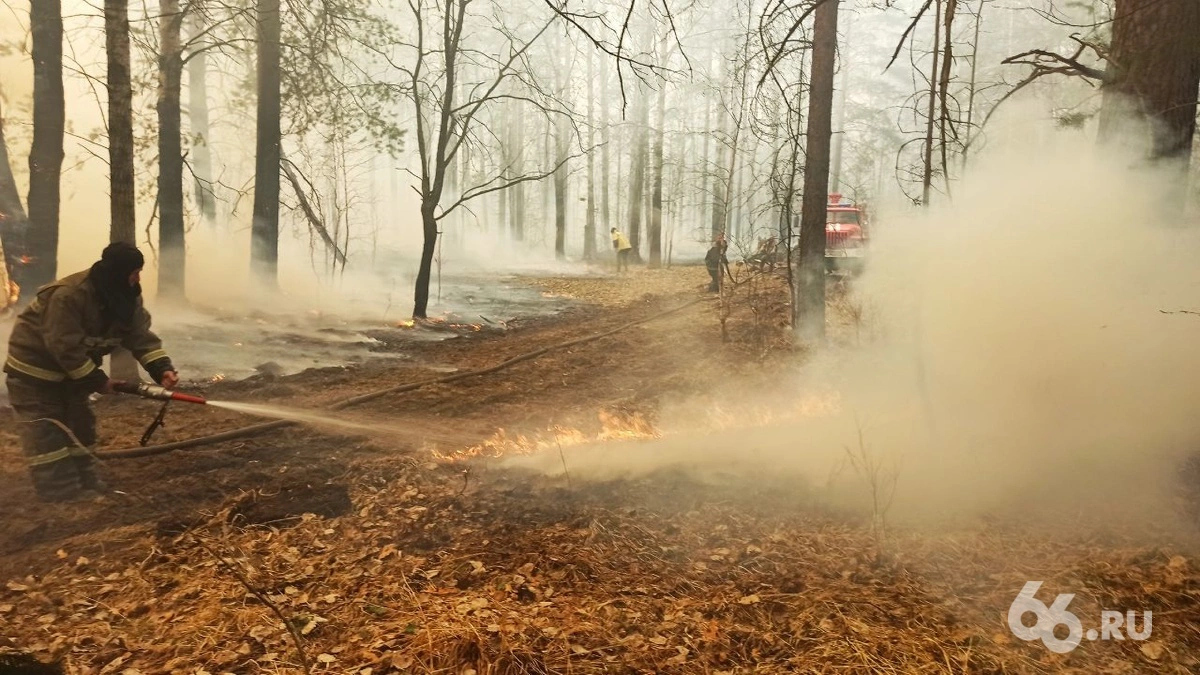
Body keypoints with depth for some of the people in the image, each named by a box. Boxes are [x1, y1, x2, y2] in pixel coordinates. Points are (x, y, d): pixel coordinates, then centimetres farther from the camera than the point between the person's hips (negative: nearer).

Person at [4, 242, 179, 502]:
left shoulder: (127, 296, -9)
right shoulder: (68, 295, -34)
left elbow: (140, 335, -12)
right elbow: (65, 347, -31)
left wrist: (162, 368, -27)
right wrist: (98, 381, -25)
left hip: (74, 368, 9)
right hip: (35, 367, -8)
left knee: (79, 426, 14)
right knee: (46, 436, -7)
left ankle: (86, 488, 25)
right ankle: (61, 496, -6)